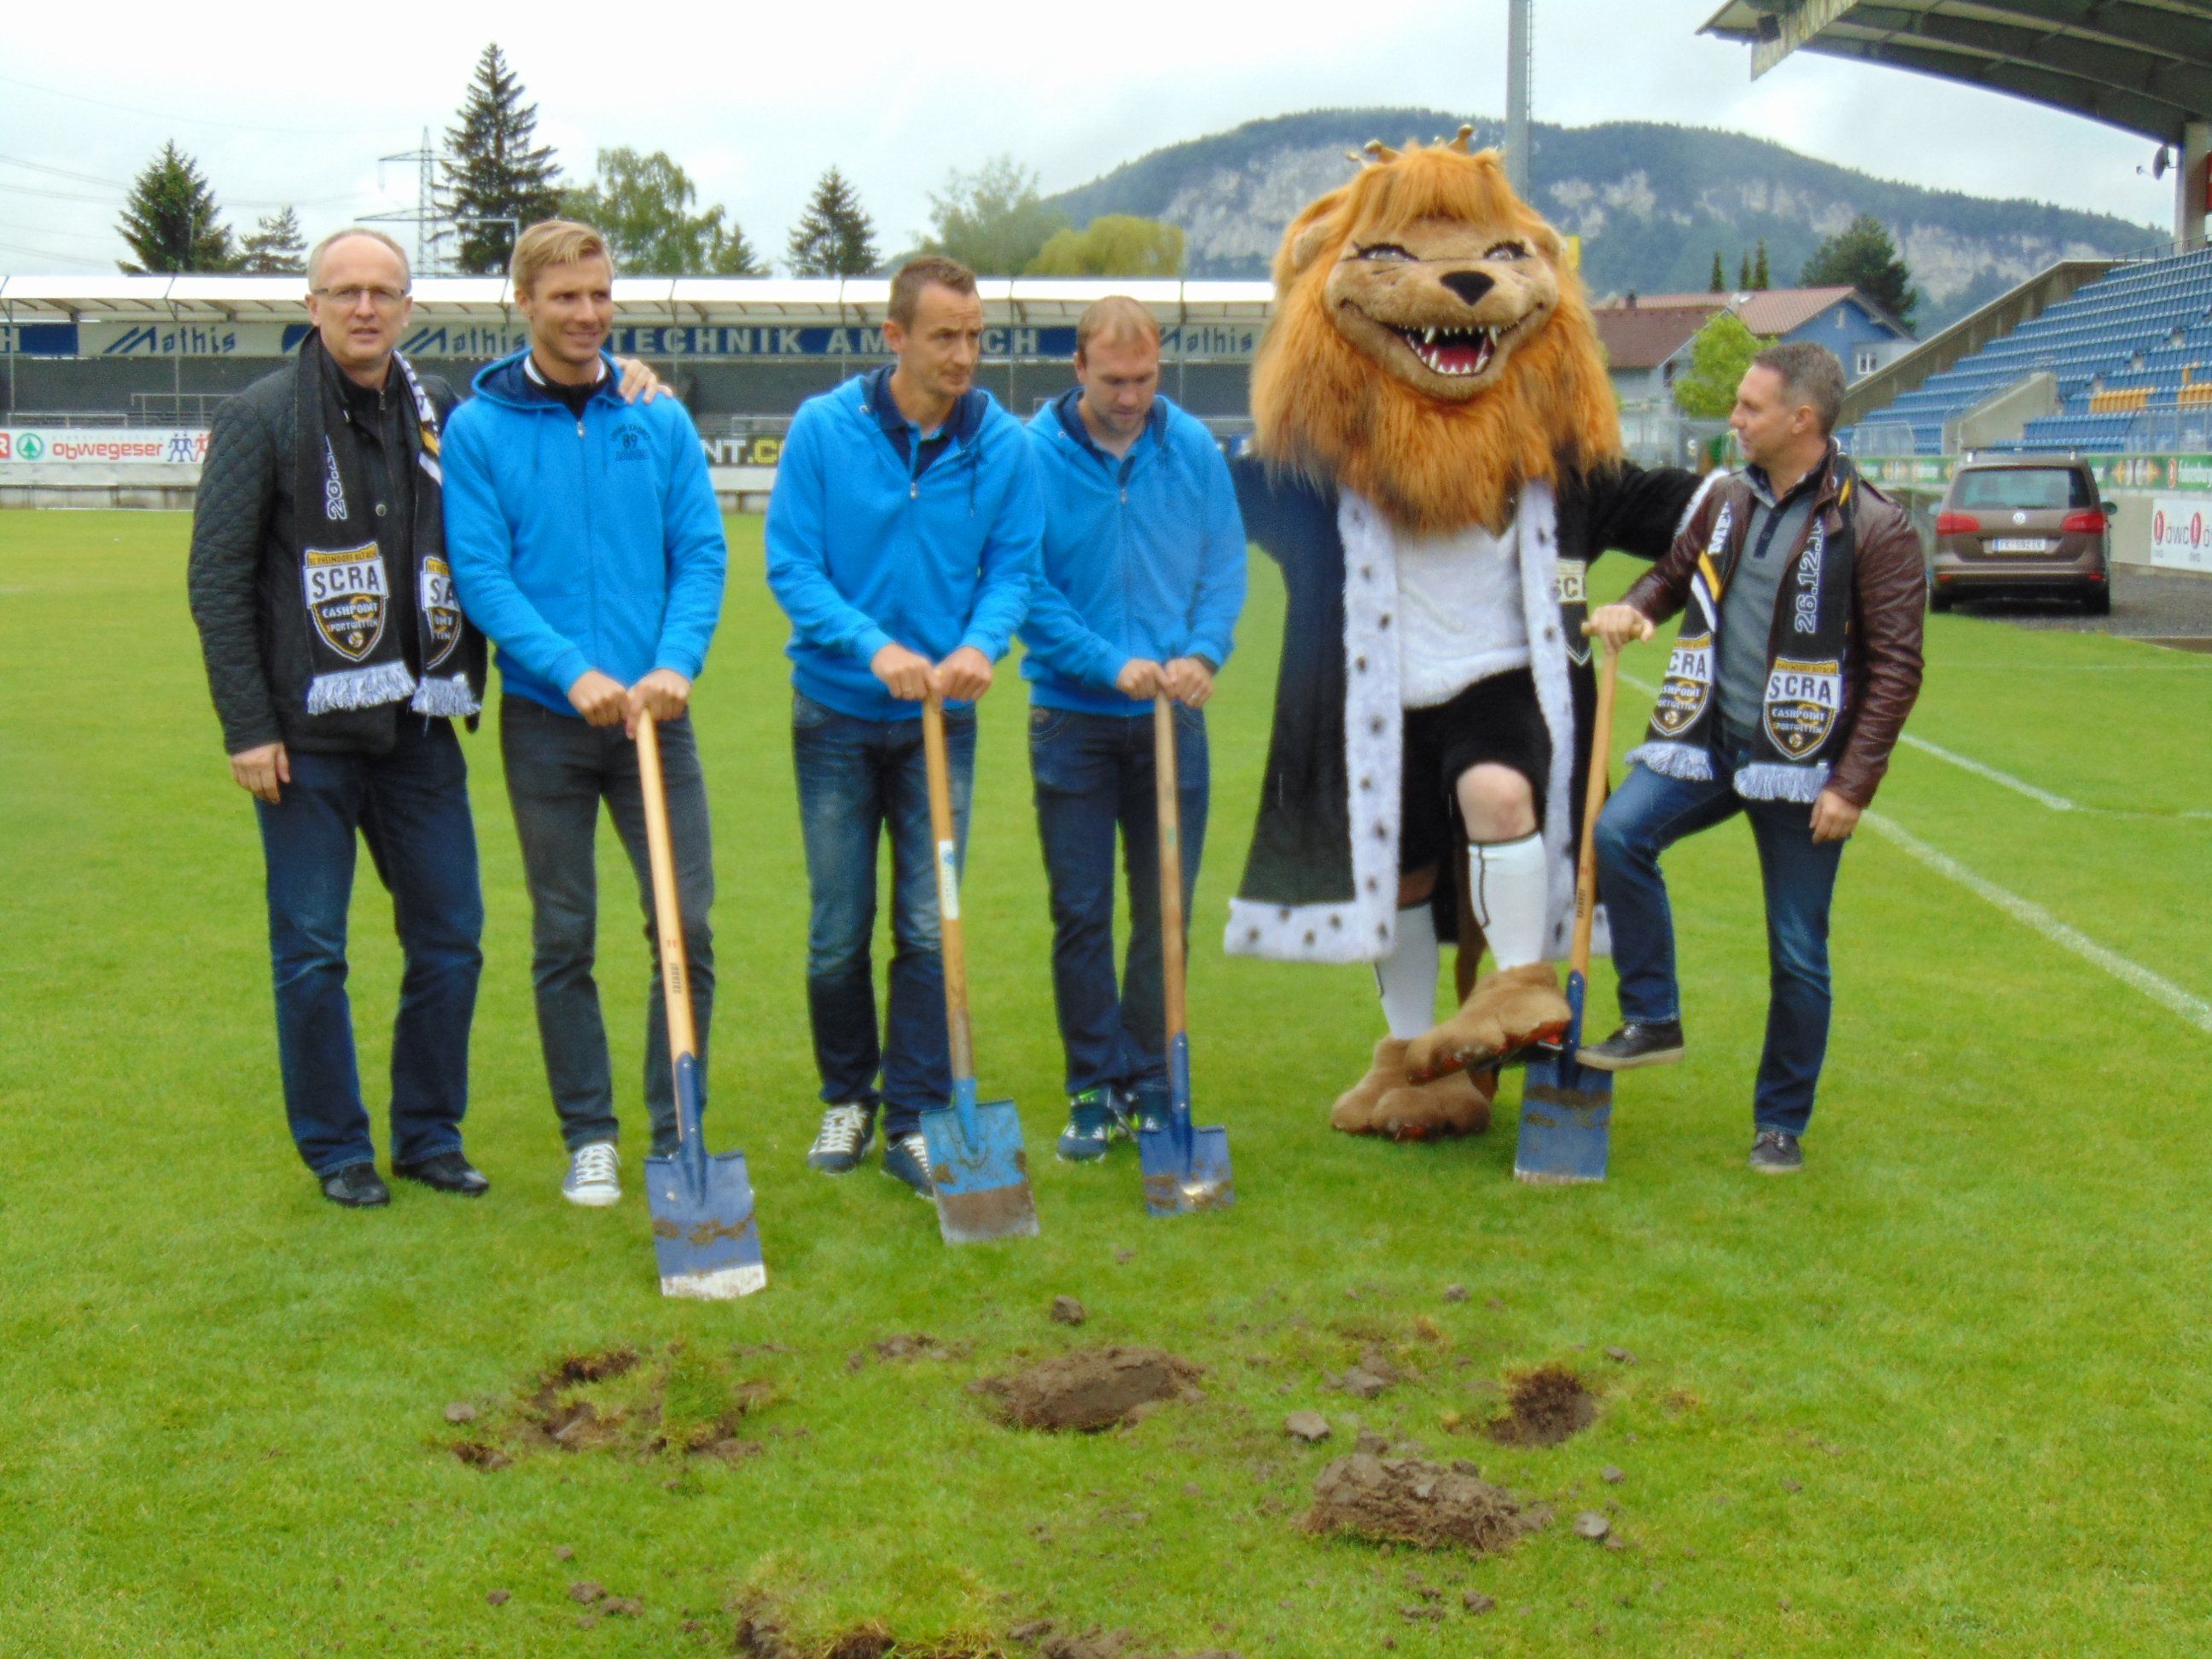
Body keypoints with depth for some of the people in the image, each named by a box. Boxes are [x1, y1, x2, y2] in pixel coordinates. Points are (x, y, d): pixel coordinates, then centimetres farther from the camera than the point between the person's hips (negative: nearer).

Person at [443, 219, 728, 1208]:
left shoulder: (659, 420, 5)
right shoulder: (479, 429, -1)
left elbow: (702, 556, 2)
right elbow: (481, 574, -7)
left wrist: (675, 662, -15)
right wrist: (573, 671, -19)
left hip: (654, 715, 1)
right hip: (545, 719, -1)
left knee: (687, 924, -2)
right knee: (563, 940, 7)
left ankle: (677, 1135, 12)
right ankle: (588, 1136, 20)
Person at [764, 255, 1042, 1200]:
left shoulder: (1003, 446, -4)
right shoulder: (823, 429, -8)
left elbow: (1013, 566, 0)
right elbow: (790, 565, -9)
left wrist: (980, 643, -21)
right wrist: (874, 646, -23)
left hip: (942, 718, 1)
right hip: (837, 712, 0)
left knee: (931, 928, 0)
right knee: (838, 933, 7)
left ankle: (914, 1119, 12)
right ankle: (847, 1097, 27)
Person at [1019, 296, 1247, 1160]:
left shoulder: (1194, 448, 2)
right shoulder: (1033, 454, -7)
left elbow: (1225, 563, 6)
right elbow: (1026, 586, -7)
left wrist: (1203, 651, -11)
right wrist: (1111, 664, -16)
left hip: (1170, 713, 2)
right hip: (1072, 714, -2)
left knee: (1167, 909, 7)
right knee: (1080, 913, 3)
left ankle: (1153, 1084, 20)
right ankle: (1095, 1088, 14)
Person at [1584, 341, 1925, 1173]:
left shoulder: (1874, 527, -9)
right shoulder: (1730, 500, 8)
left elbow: (1895, 668, -10)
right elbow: (1678, 569, 25)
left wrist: (1853, 784, -15)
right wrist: (1635, 607, 1)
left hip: (1800, 761, -4)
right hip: (1709, 739, 5)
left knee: (1798, 955, 3)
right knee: (1619, 832, -21)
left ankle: (1781, 1121, 19)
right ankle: (1652, 1019, -4)